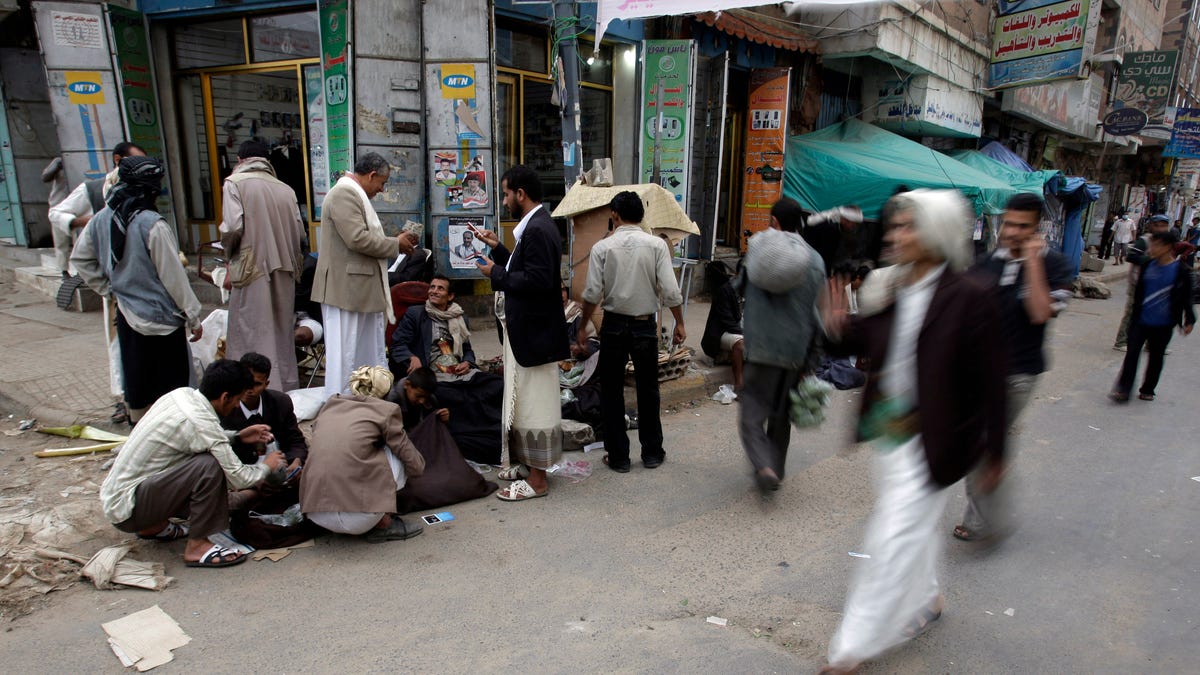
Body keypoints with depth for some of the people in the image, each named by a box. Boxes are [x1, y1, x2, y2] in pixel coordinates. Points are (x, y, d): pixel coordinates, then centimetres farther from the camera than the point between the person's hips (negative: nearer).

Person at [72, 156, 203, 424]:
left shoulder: (100, 220, 1)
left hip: (126, 316, 7)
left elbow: (79, 258, 15)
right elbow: (173, 276, -16)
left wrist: (107, 288, 19)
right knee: (171, 385, 4)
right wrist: (193, 317, -7)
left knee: (135, 383, 20)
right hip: (161, 319, -7)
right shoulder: (152, 224, -20)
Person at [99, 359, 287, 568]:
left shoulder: (182, 394, -1)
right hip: (125, 510, -10)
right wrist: (267, 466, -2)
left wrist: (238, 436, 13)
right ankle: (197, 546, -11)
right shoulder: (200, 423, -26)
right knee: (210, 466, -26)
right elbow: (239, 478, -21)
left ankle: (155, 526, 18)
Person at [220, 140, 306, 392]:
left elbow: (232, 227, -13)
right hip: (284, 271, 5)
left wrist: (230, 252, 7)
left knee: (252, 336, 1)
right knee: (282, 331, 15)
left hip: (252, 269, -4)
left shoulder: (235, 183, -4)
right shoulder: (285, 189, 7)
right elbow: (299, 231, 3)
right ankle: (287, 387, 23)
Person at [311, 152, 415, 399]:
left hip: (364, 289, 11)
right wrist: (396, 244, -12)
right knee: (345, 353, -3)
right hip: (346, 288, -11)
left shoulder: (355, 194, 19)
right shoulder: (344, 194, -14)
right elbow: (358, 239, -24)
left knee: (371, 352, 14)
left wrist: (395, 244, 12)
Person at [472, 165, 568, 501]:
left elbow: (537, 281, -26)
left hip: (534, 333, -11)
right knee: (526, 402, 19)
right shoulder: (535, 225, 13)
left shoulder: (538, 229, -19)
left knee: (534, 404, -1)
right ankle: (528, 463, 32)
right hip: (527, 330, 11)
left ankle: (537, 480, 10)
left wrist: (496, 274, -15)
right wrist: (498, 249, 12)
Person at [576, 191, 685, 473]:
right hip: (645, 325, 1)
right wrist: (679, 323, 4)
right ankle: (652, 453, 25)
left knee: (612, 392, 11)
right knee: (648, 391, 15)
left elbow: (592, 294, -9)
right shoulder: (656, 245, -5)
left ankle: (618, 457, 17)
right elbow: (670, 291, -10)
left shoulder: (602, 247, -6)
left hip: (613, 325, 0)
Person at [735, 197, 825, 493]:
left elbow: (738, 288, 14)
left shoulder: (756, 247, -1)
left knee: (752, 413, 4)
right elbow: (818, 315, 2)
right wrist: (812, 359, 10)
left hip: (760, 348, -2)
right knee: (781, 416, 18)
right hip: (795, 350, 2)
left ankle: (764, 465, -18)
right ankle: (776, 470, 28)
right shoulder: (814, 260, 0)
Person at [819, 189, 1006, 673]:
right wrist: (842, 328, -9)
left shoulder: (968, 298, -16)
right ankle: (925, 599, 50)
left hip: (929, 440, -6)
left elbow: (989, 382, -11)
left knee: (895, 536, 0)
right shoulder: (889, 289, 0)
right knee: (916, 525, 25)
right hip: (888, 430, 6)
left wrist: (994, 452, -6)